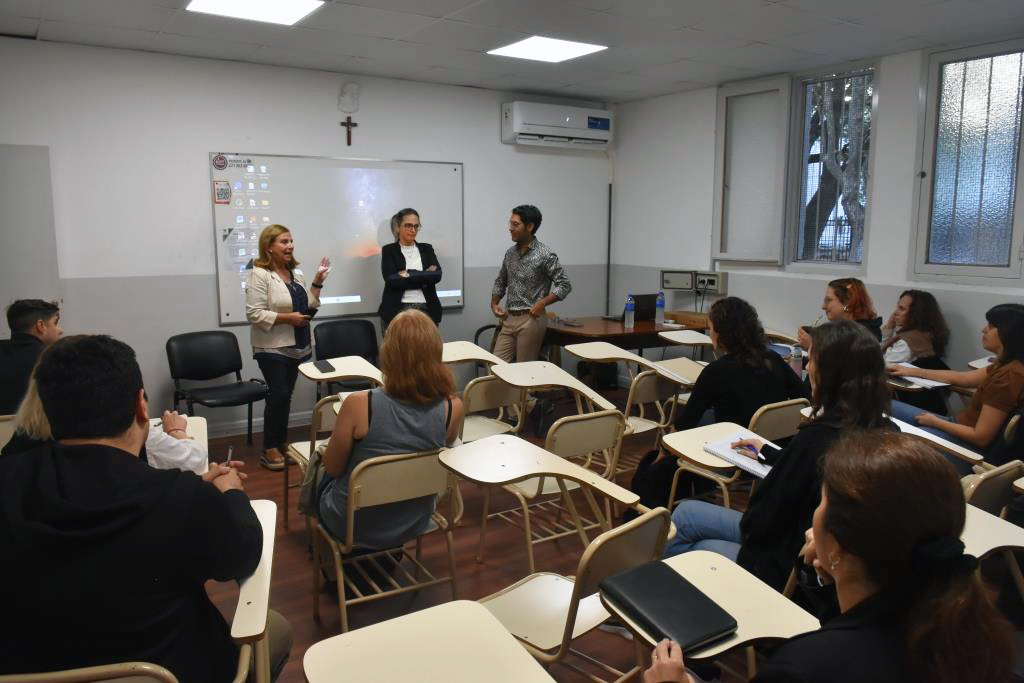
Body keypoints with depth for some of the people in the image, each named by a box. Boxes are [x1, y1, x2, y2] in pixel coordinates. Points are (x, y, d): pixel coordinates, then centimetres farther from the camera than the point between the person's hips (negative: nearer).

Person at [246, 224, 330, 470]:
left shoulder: (296, 273, 11)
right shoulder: (260, 274, -13)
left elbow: (309, 306, 13)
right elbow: (254, 313, -19)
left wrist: (318, 281, 3)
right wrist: (287, 318, -21)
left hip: (296, 346, 7)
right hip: (273, 348, -7)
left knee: (286, 395, 13)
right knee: (278, 395, -8)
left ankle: (282, 441, 25)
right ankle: (269, 449, 5)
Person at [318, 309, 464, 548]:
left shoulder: (359, 404, -30)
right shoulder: (452, 407, -21)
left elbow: (333, 467, -14)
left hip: (354, 526, -3)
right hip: (413, 525, 4)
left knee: (323, 477, 32)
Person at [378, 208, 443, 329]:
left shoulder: (427, 249, 13)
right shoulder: (389, 250, 4)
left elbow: (437, 275, -1)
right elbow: (392, 280, -10)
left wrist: (409, 275, -10)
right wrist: (425, 276, -7)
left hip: (426, 310, 2)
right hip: (397, 311, -2)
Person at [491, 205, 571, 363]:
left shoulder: (544, 255, -10)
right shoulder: (511, 252, 9)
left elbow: (565, 285, -10)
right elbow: (500, 281, 23)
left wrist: (542, 303, -19)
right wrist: (494, 303, 8)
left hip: (531, 319, -6)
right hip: (509, 318, 6)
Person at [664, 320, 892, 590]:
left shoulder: (817, 438, -31)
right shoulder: (885, 432, -8)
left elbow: (759, 521, -19)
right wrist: (767, 452, 23)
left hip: (786, 568, -7)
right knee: (686, 513, 19)